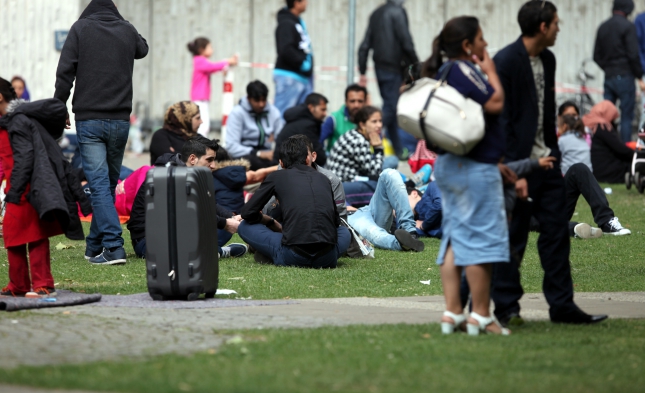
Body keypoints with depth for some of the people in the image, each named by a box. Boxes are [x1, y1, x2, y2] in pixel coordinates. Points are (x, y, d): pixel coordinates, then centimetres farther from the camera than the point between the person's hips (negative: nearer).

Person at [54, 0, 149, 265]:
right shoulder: (127, 31, 8)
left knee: (99, 184, -8)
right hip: (120, 120, 3)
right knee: (109, 183, 14)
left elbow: (65, 72, -6)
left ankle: (113, 246, -20)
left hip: (89, 120, -3)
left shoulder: (80, 28, 0)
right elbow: (142, 50, 33)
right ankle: (95, 246, 20)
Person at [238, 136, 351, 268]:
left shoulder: (277, 177, 12)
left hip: (292, 257, -2)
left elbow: (247, 213, 13)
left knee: (245, 227, 18)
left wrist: (272, 223, 31)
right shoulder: (323, 178, 20)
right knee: (344, 232, 37)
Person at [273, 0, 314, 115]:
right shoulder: (286, 24, -12)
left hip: (303, 77, 9)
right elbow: (286, 50, -23)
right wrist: (303, 63, -17)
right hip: (289, 76, -9)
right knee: (283, 113, -9)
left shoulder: (299, 22, 16)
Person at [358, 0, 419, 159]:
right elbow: (406, 41, -14)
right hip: (395, 68, -8)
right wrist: (415, 64, -2)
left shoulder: (376, 13, 13)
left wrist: (362, 72, 15)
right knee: (390, 109, -8)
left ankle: (399, 150, 16)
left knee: (390, 107, 13)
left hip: (380, 67, 8)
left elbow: (365, 46, 13)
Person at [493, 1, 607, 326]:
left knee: (557, 233, 8)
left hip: (546, 161, 8)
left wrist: (554, 152, 13)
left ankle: (562, 305, 14)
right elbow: (502, 120, -17)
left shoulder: (548, 60, 11)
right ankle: (506, 307, 8)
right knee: (513, 237, -1)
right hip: (519, 163, -8)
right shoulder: (506, 62, -15)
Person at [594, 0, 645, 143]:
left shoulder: (603, 27, 11)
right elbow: (633, 55, -13)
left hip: (608, 77, 6)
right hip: (625, 76, -6)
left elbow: (596, 56, 13)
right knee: (626, 117, -3)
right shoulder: (628, 26, -9)